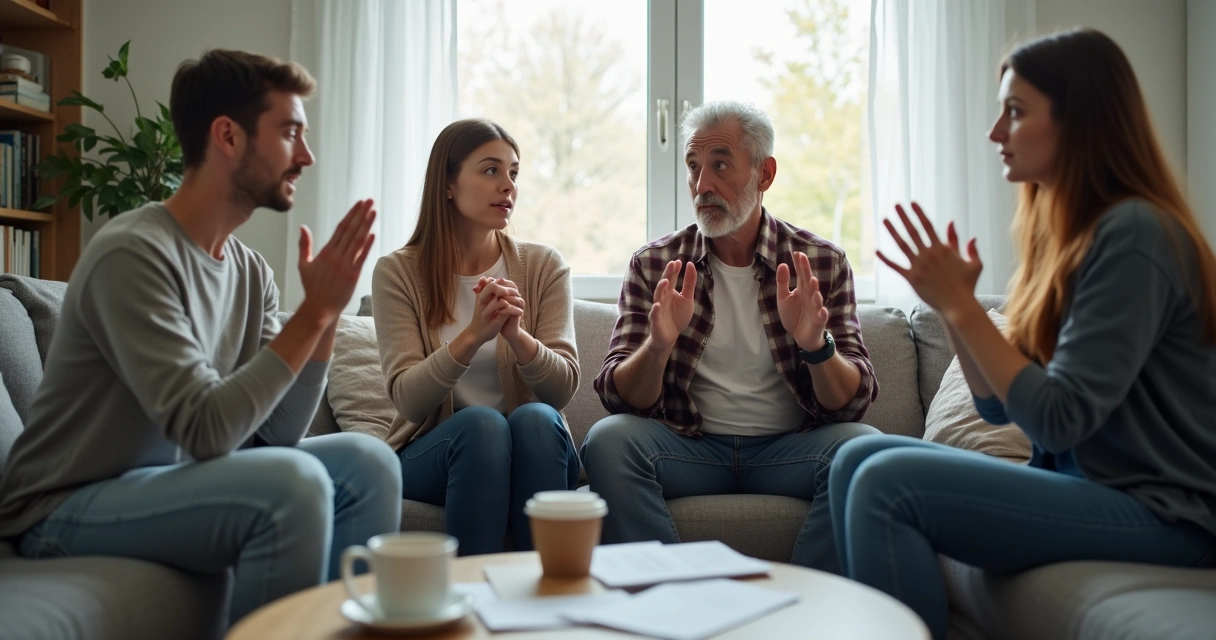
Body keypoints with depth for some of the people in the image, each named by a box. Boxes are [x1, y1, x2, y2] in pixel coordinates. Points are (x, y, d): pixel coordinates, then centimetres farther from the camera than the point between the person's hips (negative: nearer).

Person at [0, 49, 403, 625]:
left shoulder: (250, 272, 3)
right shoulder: (134, 253, -20)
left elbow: (278, 434, -3)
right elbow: (205, 431, -27)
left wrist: (326, 316, -13)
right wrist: (314, 314, -24)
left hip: (173, 483, 7)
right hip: (65, 511, -7)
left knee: (367, 463, -8)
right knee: (293, 483, -29)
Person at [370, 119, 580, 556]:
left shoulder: (544, 266, 3)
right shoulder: (398, 272, -1)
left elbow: (564, 388, -5)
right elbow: (407, 400, -10)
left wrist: (516, 335, -25)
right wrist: (472, 337, -27)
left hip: (536, 448, 2)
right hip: (431, 451, -1)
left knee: (536, 417, -31)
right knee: (481, 423, -33)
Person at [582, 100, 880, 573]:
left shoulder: (822, 263, 3)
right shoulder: (654, 264, 3)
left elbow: (853, 402, -2)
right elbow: (618, 397, -4)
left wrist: (816, 347, -24)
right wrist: (658, 345, -25)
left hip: (789, 447, 0)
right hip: (691, 444, 0)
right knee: (608, 439, -26)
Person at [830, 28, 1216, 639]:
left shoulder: (1132, 234, -17)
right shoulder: (1067, 233, 9)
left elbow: (1058, 419, -21)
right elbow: (1001, 405, 9)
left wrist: (959, 306, -19)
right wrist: (951, 303, -4)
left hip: (1158, 512, -8)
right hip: (1083, 483, 8)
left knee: (888, 483, -22)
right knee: (859, 458, -3)